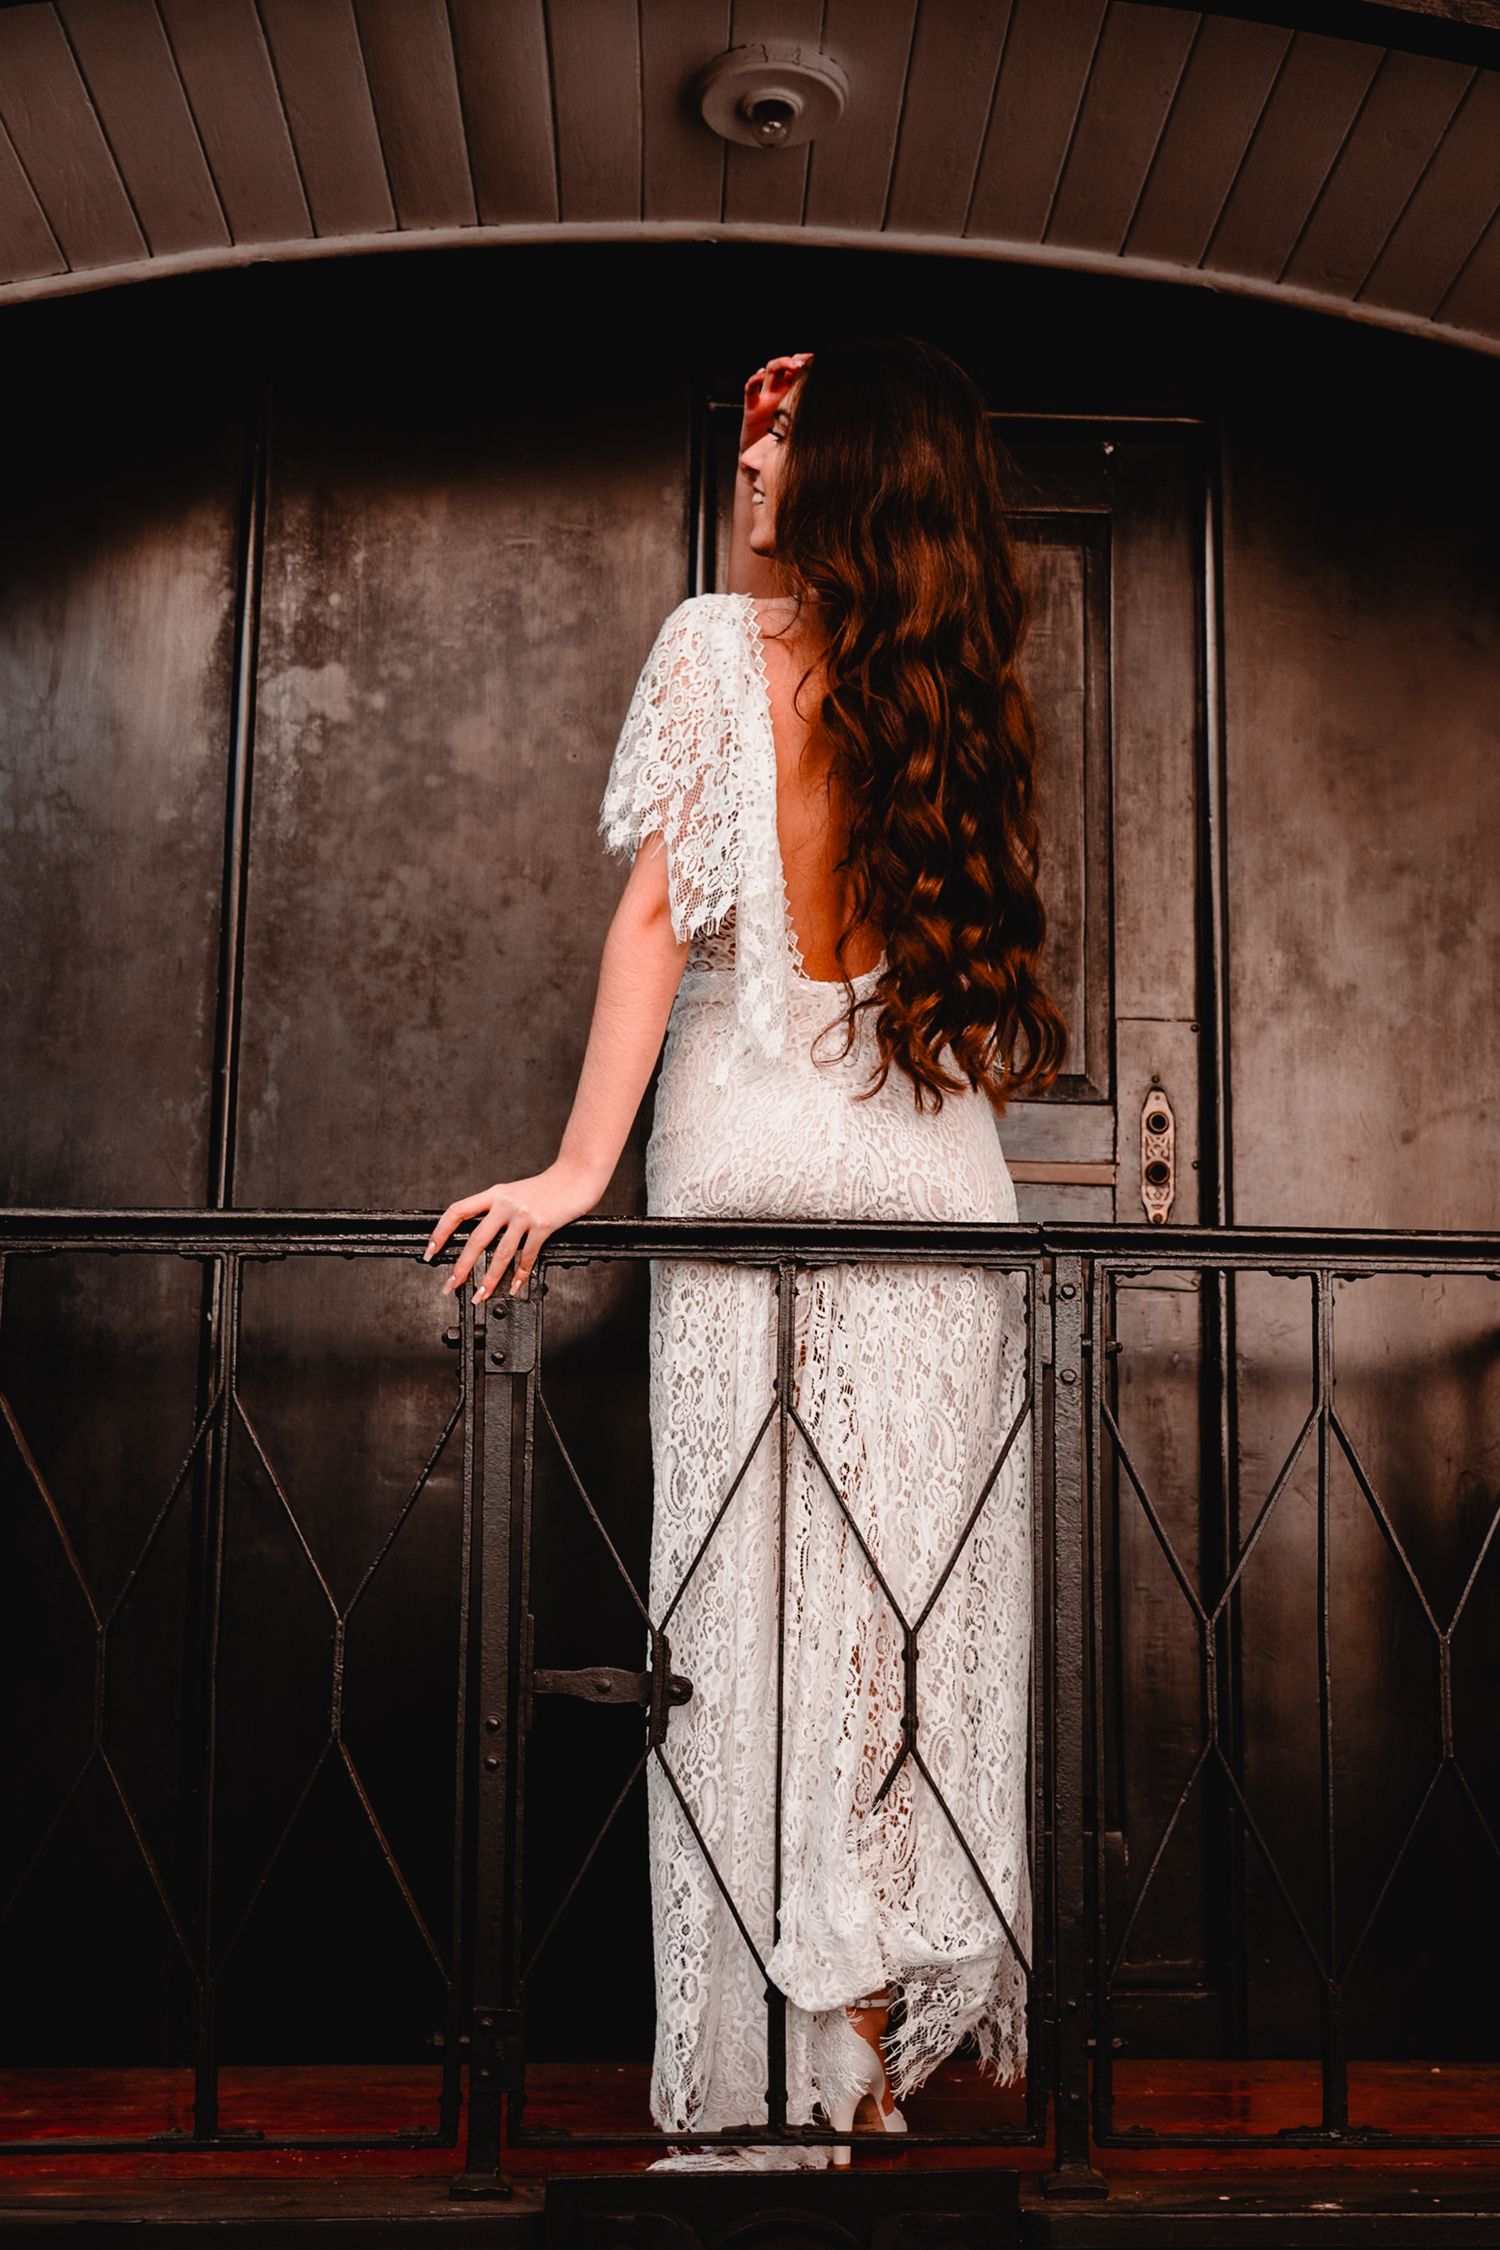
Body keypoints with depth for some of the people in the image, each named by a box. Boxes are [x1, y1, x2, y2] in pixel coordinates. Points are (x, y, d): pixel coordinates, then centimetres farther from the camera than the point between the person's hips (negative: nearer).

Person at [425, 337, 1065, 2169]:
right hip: (939, 1174, 5)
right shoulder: (950, 680, 11)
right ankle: (907, 2029, 20)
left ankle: (792, 2081, 7)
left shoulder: (716, 642, -2)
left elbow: (657, 916, -8)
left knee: (764, 1593, 0)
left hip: (757, 1152, -5)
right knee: (920, 1596, 9)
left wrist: (581, 1160, -8)